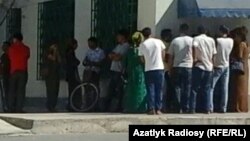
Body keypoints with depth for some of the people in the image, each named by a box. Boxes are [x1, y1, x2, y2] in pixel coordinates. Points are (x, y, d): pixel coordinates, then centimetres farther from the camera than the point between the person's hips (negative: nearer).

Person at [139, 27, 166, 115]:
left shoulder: (142, 45, -1)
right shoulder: (158, 42, 1)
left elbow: (142, 59, 4)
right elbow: (163, 55, 7)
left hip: (148, 69, -1)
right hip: (159, 68, 1)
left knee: (150, 90, 4)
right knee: (159, 90, 7)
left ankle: (151, 109, -3)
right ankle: (158, 109, 5)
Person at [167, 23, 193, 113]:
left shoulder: (175, 41, 4)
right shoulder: (191, 40, 1)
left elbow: (170, 56, 5)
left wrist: (171, 68, 11)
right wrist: (194, 64, 9)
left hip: (177, 67, 1)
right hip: (188, 67, -1)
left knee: (177, 87, 6)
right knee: (187, 88, 4)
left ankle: (178, 108, 0)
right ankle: (185, 108, 3)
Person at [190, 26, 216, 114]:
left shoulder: (196, 39, -1)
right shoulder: (211, 40, 11)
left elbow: (194, 46, -23)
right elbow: (214, 54, 13)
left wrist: (194, 59, -14)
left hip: (199, 66, -3)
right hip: (209, 67, 4)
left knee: (194, 88, 1)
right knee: (207, 89, 10)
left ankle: (192, 109, -4)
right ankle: (207, 109, 6)